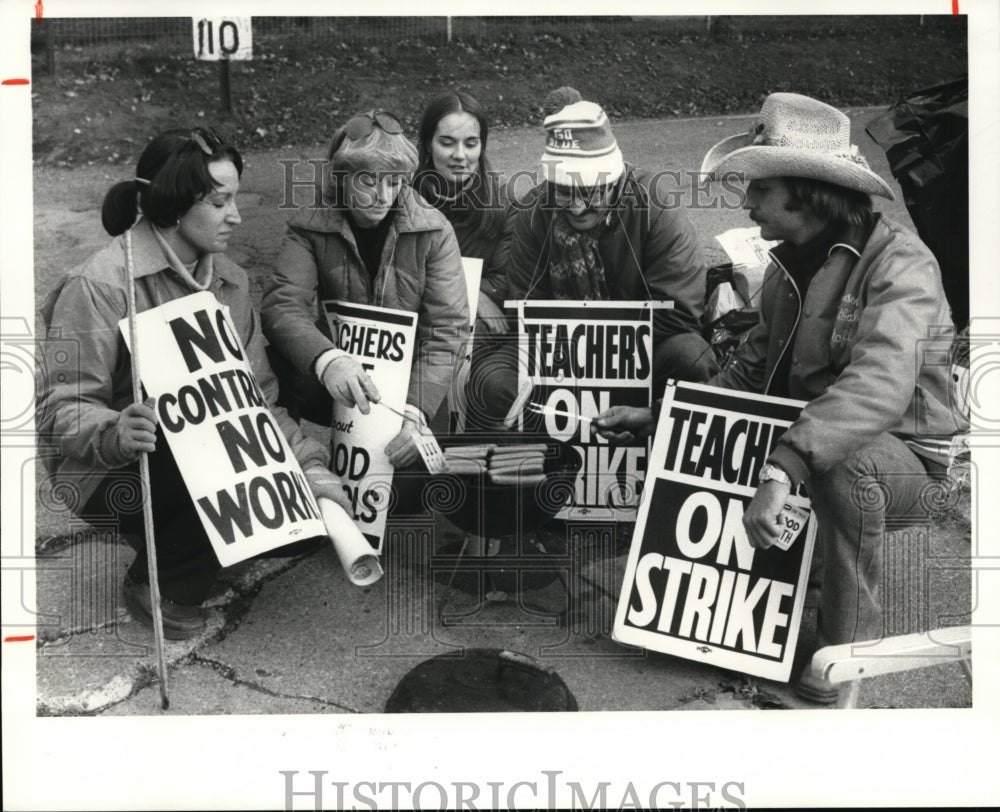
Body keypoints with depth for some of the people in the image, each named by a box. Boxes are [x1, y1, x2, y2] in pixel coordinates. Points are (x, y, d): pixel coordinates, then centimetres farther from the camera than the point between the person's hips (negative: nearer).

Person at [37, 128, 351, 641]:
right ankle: (155, 584, -2)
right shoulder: (98, 285, -18)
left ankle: (175, 539, 15)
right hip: (113, 476, -7)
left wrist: (310, 464, -10)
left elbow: (258, 395, 3)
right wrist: (116, 435, -41)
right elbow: (61, 411, -20)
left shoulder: (230, 280, 4)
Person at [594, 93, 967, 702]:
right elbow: (752, 374, 12)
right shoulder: (786, 267, 7)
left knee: (845, 464, -39)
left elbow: (881, 386, -38)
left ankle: (849, 653, -22)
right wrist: (655, 417, 0)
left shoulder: (900, 264, -21)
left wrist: (783, 469, -50)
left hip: (908, 457, -8)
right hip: (810, 441, 8)